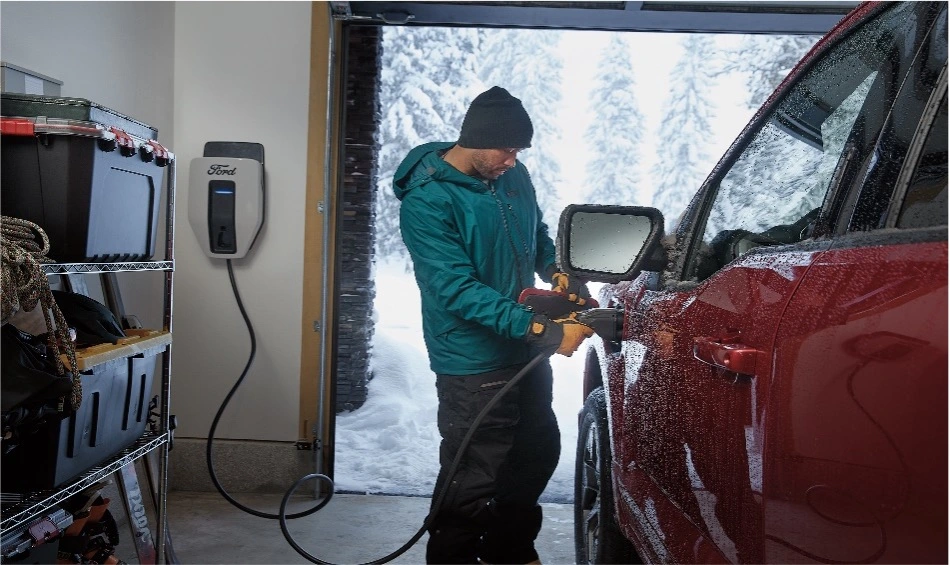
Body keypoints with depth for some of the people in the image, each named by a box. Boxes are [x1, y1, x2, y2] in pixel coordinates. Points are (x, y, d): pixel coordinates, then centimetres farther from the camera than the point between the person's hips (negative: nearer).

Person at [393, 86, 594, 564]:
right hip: (474, 364, -8)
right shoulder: (426, 201, -19)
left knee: (538, 454, 20)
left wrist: (559, 274, -3)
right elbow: (459, 290, -25)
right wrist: (544, 331, -30)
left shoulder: (513, 174, 2)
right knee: (473, 480, -1)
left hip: (525, 352, 8)